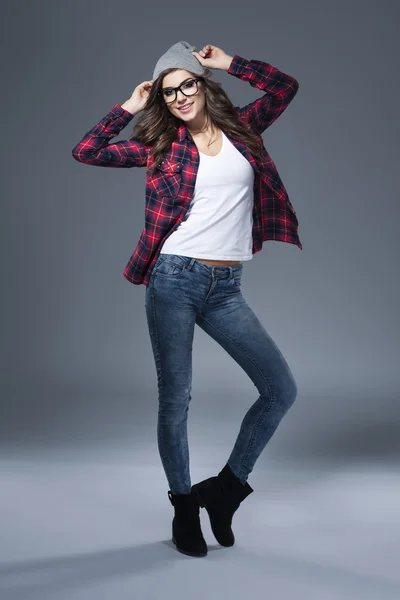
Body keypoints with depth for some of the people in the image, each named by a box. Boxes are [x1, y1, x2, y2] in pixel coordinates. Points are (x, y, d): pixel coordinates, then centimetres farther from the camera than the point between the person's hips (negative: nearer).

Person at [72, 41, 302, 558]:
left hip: (225, 288, 3)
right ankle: (184, 509, 21)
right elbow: (85, 152, 3)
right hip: (174, 280, -2)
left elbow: (286, 87, 13)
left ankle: (225, 487, 14)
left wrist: (228, 63, 11)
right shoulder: (160, 145, 7)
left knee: (281, 390, -4)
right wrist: (128, 108, 7)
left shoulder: (241, 128, 13)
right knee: (175, 401, 2)